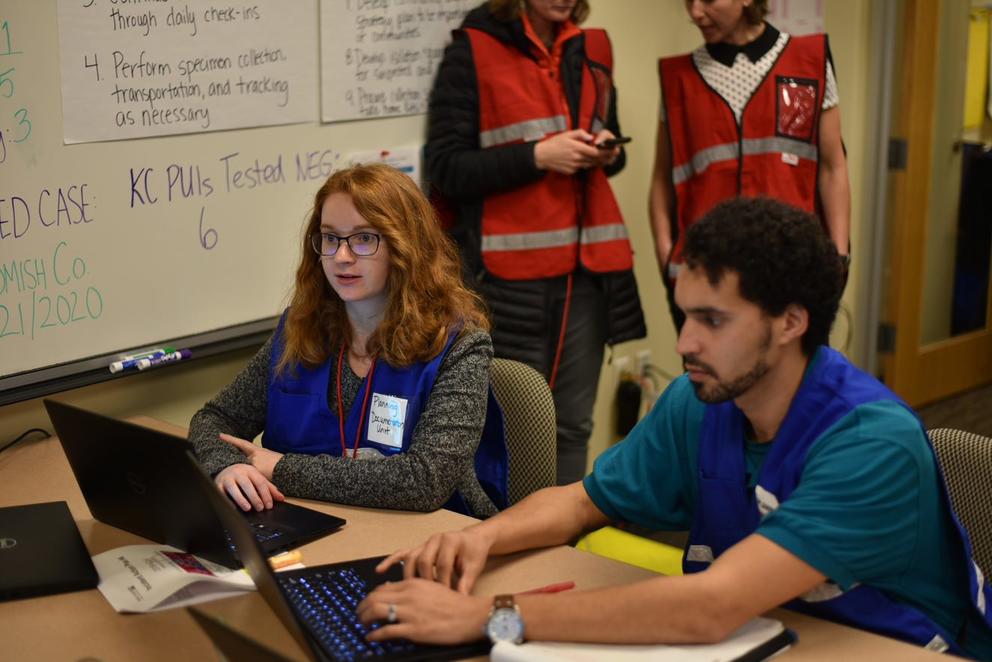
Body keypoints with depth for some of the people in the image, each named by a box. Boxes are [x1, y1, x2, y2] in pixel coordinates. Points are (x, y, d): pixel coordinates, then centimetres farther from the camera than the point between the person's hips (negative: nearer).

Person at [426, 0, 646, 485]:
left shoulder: (592, 49, 14)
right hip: (511, 271, -5)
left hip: (588, 266, 5)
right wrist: (538, 156, -16)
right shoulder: (471, 52, -3)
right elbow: (446, 168, -9)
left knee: (573, 422, 8)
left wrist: (607, 152, 1)